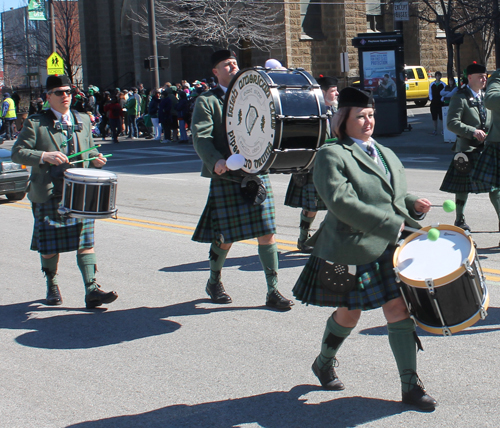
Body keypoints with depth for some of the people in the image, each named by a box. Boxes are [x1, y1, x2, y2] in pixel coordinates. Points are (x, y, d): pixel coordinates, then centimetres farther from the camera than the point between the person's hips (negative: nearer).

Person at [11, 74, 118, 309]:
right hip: (48, 193, -3)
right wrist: (44, 156, -22)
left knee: (85, 242, -4)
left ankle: (91, 289, -5)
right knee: (49, 245, 7)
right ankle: (52, 287, 27)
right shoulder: (35, 123, -2)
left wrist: (95, 158, 1)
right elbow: (18, 152, -7)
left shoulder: (83, 120, 13)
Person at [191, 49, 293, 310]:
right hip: (226, 178, -4)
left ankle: (273, 291, 7)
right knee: (225, 237, 3)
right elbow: (201, 137, -10)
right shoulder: (206, 102, 2)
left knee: (267, 233, 0)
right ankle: (214, 283, 27)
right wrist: (216, 161, -27)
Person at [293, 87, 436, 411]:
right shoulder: (331, 156, -10)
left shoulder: (386, 154, 14)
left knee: (399, 309, -1)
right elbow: (342, 203, -22)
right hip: (351, 250, -5)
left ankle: (411, 385, 5)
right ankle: (324, 363, 37)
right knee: (349, 313, 9)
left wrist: (413, 204, -1)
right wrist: (392, 224, -23)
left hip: (389, 249, 5)